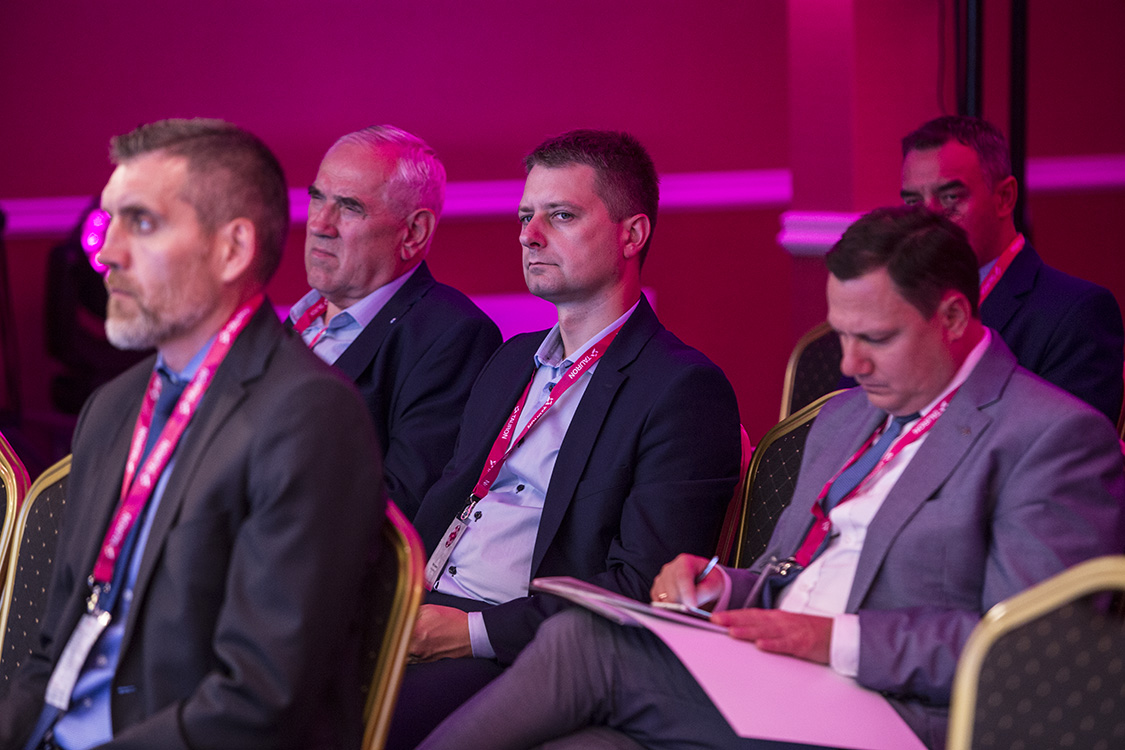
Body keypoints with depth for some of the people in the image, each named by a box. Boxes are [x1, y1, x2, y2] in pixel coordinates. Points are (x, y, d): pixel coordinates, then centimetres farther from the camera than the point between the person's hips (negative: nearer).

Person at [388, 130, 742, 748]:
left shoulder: (685, 390, -4)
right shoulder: (513, 361, 23)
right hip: (421, 613, 7)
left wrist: (476, 630, -18)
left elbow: (645, 588, -12)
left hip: (519, 651, -7)